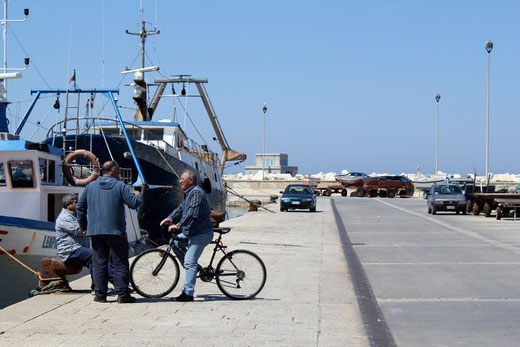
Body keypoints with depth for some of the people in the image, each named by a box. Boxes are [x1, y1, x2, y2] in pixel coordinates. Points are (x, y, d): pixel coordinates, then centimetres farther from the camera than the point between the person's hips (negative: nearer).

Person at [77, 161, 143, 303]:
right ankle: (122, 294, -1)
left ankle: (100, 295, 8)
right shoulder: (121, 186, -3)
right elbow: (135, 203, -7)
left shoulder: (90, 186, 11)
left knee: (99, 264, 8)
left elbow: (80, 207, 12)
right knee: (120, 264, 1)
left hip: (96, 232, 4)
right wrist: (138, 195, 16)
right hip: (116, 231, -4)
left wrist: (84, 226, 20)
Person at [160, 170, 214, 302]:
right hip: (191, 232, 11)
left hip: (201, 233, -11)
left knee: (190, 262, -13)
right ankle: (192, 269, 19)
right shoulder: (190, 193, 18)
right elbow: (181, 208, 22)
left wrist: (178, 225, -29)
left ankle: (188, 293, -14)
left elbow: (192, 214, -27)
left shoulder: (196, 193, -16)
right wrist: (170, 218, 7)